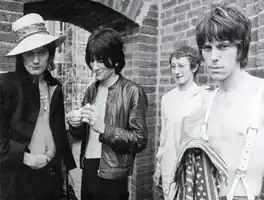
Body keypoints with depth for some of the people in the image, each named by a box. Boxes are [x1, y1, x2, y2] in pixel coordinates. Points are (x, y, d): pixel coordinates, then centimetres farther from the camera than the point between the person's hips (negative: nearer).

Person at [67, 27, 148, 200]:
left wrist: (103, 128, -23)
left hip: (112, 176, -5)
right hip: (88, 169, 5)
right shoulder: (92, 90, 5)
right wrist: (76, 125, -9)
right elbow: (83, 135, 12)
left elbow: (140, 140, -14)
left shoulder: (133, 92, -12)